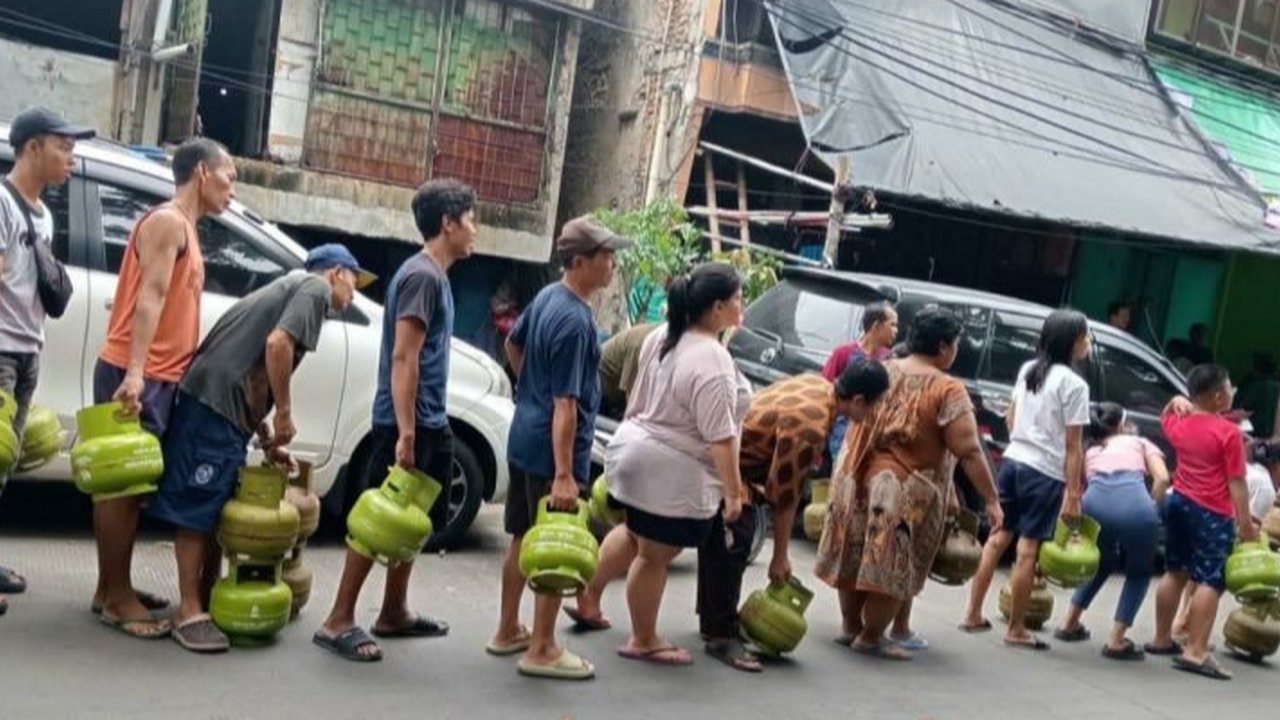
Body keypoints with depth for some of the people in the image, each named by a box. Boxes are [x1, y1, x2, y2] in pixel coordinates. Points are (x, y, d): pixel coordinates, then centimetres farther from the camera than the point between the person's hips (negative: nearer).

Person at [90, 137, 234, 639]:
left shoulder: (185, 229, 21)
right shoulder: (167, 222, -8)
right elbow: (149, 296, -19)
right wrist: (133, 372, -27)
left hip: (157, 376, 10)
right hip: (134, 375, -10)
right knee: (123, 484, -5)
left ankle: (112, 589, 20)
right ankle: (116, 597, 0)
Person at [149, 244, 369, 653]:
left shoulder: (291, 287, 26)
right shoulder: (316, 287, 0)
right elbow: (277, 343, -18)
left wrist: (267, 438, 18)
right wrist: (285, 414, -10)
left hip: (225, 404, 10)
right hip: (216, 402, -10)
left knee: (218, 507, 15)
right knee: (197, 507, -7)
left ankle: (207, 597, 23)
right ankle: (189, 611, -4)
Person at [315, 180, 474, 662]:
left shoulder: (436, 275, 15)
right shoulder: (422, 275, -15)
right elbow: (403, 358, -21)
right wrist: (405, 432, -25)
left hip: (430, 422, 10)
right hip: (407, 423, -10)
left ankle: (394, 614, 26)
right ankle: (339, 621, 3)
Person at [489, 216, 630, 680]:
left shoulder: (547, 297, 4)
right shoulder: (575, 322, -23)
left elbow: (512, 344, 22)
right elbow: (565, 405, -26)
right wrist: (564, 475, -26)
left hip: (523, 439, 9)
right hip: (552, 448, -9)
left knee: (523, 538, 18)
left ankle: (508, 631, 30)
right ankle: (542, 650, 10)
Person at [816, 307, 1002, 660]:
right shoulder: (947, 390, -12)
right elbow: (969, 452, -16)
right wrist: (991, 499, -11)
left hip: (859, 479, 7)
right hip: (906, 492, -6)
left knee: (856, 556, 16)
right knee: (893, 565, 6)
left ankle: (851, 628, 28)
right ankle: (871, 638, 14)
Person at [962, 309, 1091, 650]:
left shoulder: (1027, 370, 8)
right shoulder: (1074, 384, -12)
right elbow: (1072, 447, -13)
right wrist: (1073, 494, -10)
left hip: (1013, 461, 7)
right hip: (1045, 473, -7)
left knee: (998, 538, 13)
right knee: (1027, 550, -1)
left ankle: (973, 615, 18)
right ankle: (1017, 630, 8)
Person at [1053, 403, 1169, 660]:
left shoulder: (1091, 452, 36)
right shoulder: (1140, 442, 30)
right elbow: (1162, 478, 11)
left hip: (1095, 503, 3)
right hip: (1134, 504, -3)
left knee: (1103, 563, 34)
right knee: (1139, 573, 24)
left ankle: (1070, 624, 35)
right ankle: (1116, 641, 15)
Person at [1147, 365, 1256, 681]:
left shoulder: (1179, 425, 6)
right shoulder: (1229, 432, -14)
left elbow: (1165, 417, 33)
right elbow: (1236, 482, -15)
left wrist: (1176, 401, 15)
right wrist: (1245, 523, -12)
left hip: (1179, 503, 8)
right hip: (1213, 514, -8)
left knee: (1175, 572, 17)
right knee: (1210, 581, -8)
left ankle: (1162, 639, 25)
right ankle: (1195, 652, -14)